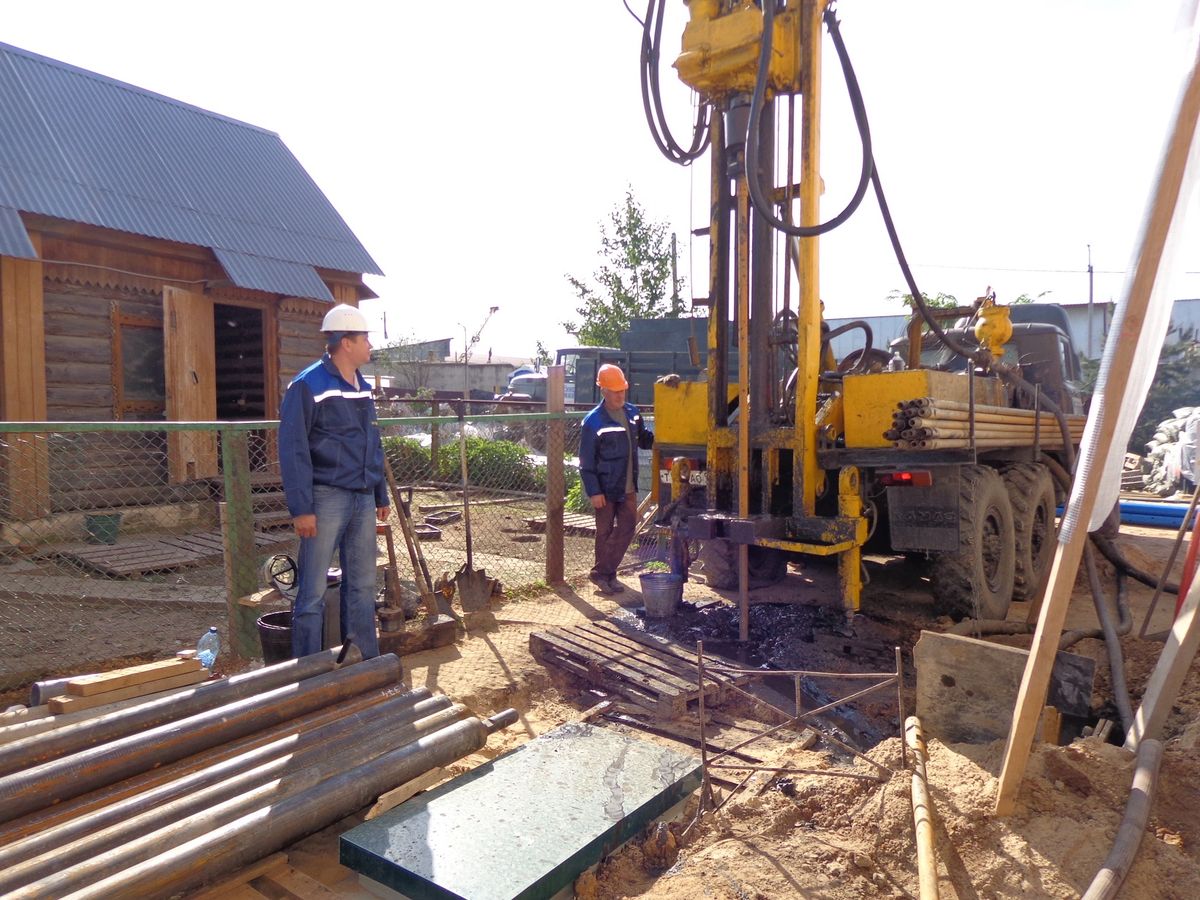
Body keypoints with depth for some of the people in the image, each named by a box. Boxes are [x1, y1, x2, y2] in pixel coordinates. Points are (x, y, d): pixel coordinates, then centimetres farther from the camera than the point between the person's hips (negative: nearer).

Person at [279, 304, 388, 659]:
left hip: (363, 499, 7)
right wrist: (301, 508, -16)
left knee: (362, 585, 13)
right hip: (327, 497, -7)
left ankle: (367, 663, 25)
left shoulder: (364, 388, 13)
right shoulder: (308, 386, -10)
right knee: (313, 592, -1)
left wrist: (381, 495, 19)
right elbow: (293, 451, -13)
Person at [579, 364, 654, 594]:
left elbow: (643, 439, 17)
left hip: (628, 487, 6)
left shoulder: (632, 413, 5)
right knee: (605, 531, 5)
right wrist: (593, 491, -16)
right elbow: (586, 461, -13)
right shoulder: (593, 421, -14)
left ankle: (603, 573, 22)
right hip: (605, 488, -6)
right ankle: (603, 574, 21)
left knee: (627, 528, 9)